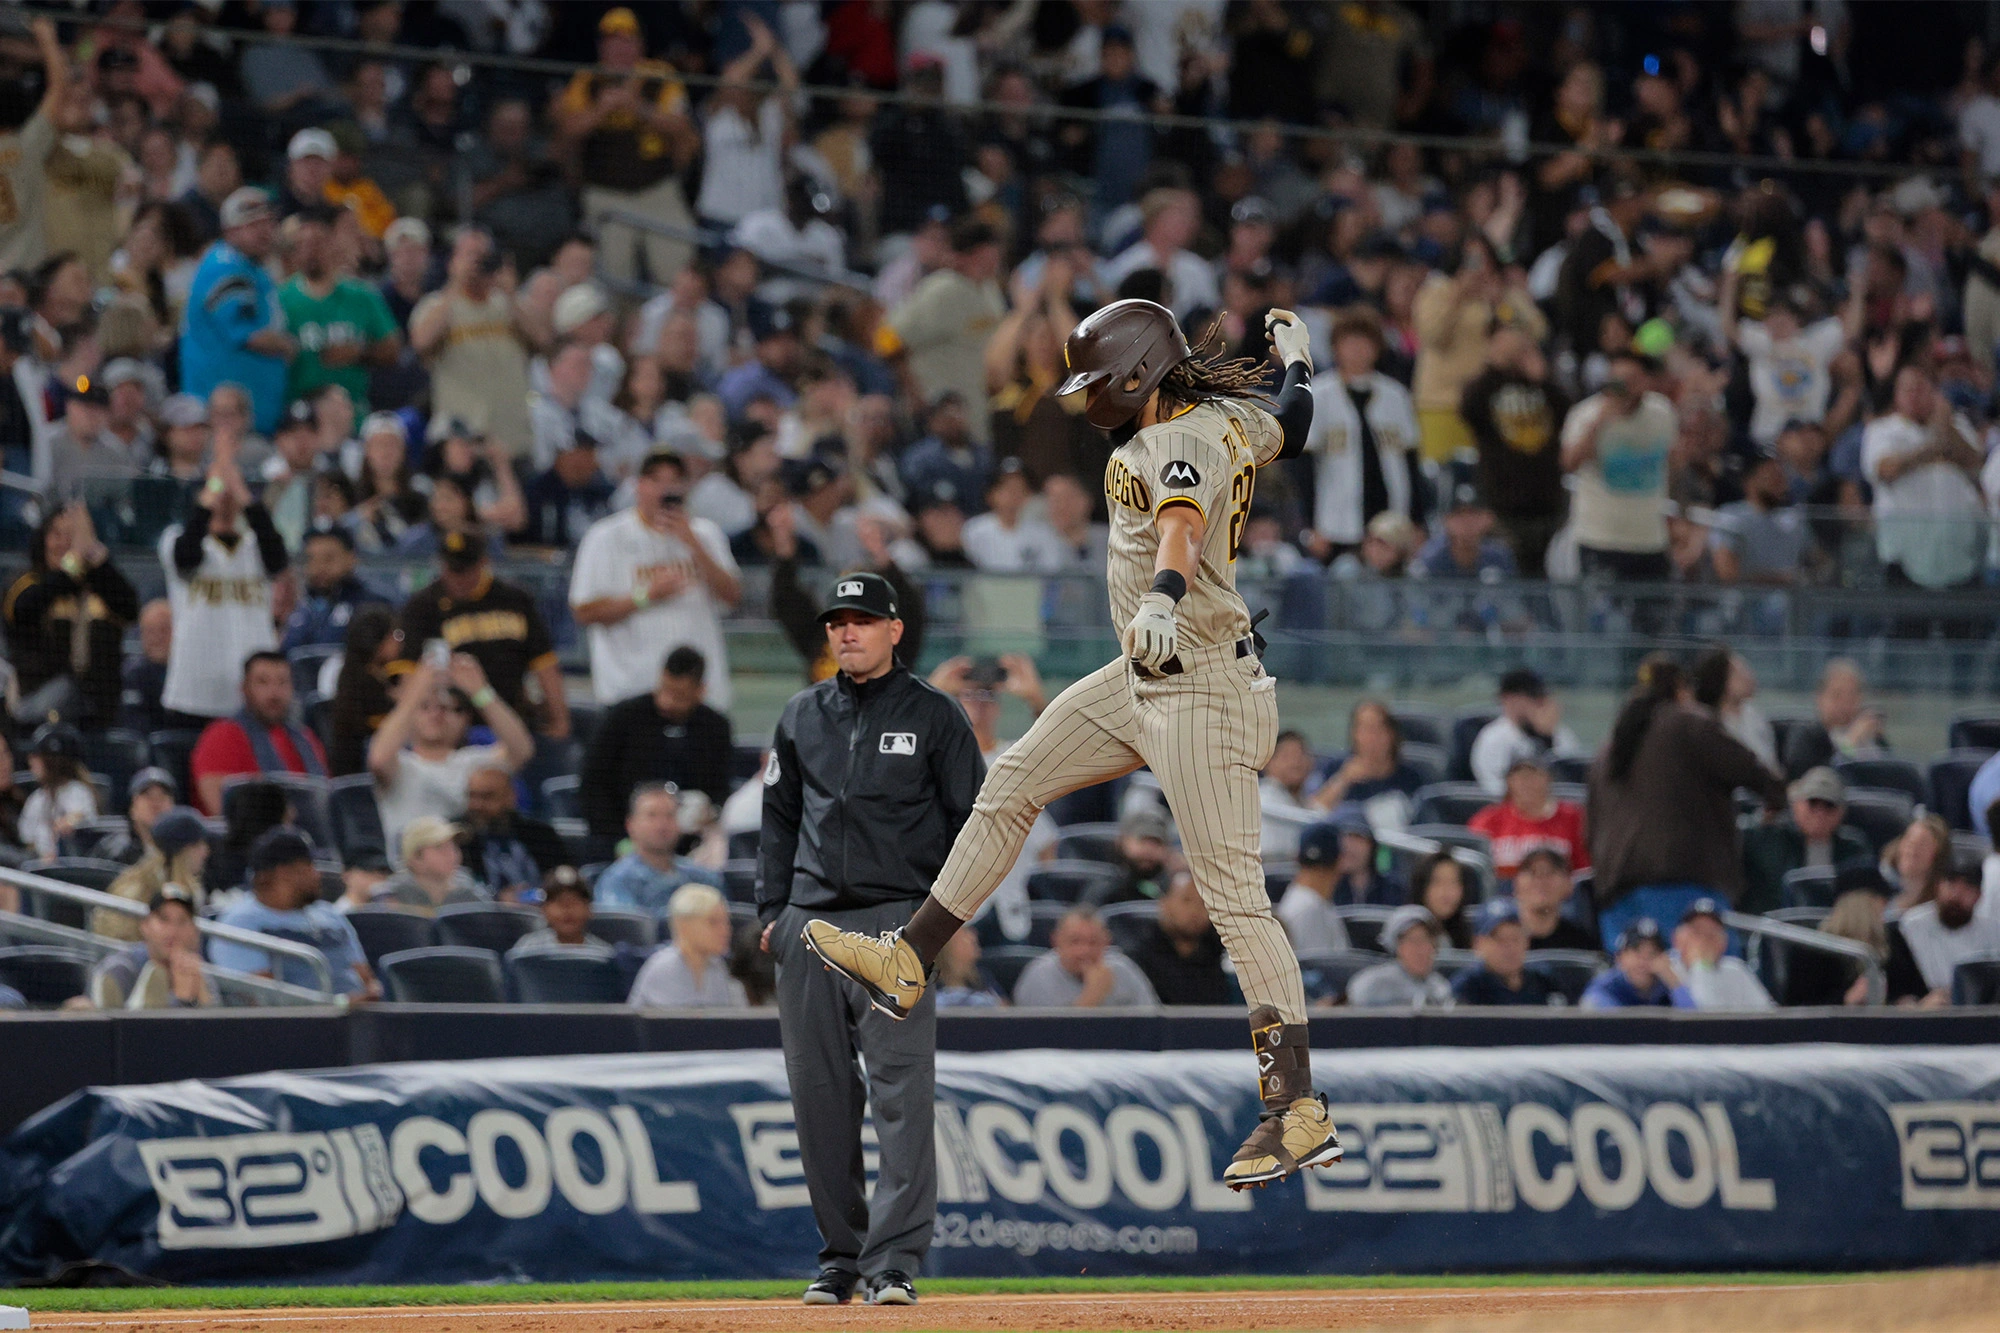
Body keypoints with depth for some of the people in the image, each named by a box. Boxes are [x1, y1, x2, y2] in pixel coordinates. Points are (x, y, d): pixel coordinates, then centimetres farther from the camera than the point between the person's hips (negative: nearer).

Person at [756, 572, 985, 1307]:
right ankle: (840, 1254, 13)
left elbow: (972, 819, 4)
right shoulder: (802, 716, 15)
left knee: (902, 1095, -12)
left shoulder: (935, 716, 4)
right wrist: (772, 910, 10)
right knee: (819, 1096, 5)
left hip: (896, 922, -4)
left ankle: (896, 1260, -15)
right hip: (811, 927, 4)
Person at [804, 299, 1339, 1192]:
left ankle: (1301, 1111, -14)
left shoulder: (1179, 446, -19)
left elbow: (1181, 525, -41)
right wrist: (1295, 358, 51)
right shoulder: (1227, 418, 8)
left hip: (1201, 689, -11)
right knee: (1011, 786, 15)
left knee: (1232, 892, -12)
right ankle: (908, 963, 24)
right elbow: (1287, 430, 30)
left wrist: (1163, 595, -62)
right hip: (1142, 681, 11)